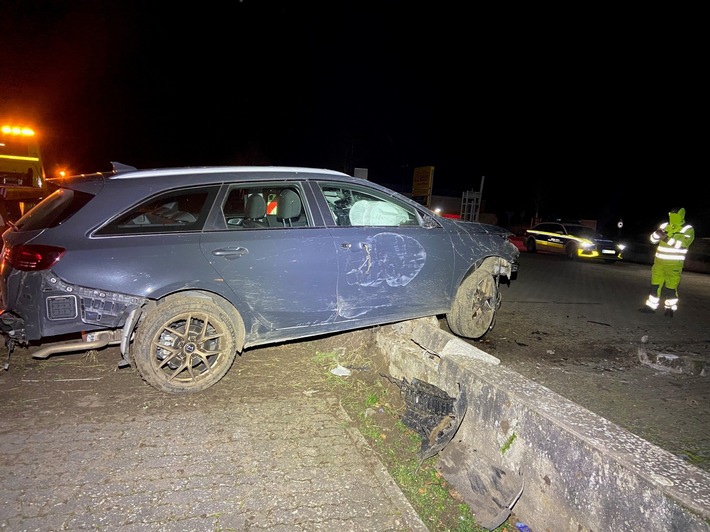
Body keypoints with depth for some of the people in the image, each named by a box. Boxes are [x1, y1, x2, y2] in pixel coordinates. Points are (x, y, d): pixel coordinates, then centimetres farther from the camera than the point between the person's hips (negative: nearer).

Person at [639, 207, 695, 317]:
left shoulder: (688, 229, -5)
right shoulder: (665, 225, 8)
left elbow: (682, 243, -20)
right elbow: (653, 240, 8)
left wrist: (666, 238, -28)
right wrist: (657, 233, -13)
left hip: (674, 264, -4)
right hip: (659, 261, 4)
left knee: (671, 287, -1)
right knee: (655, 284, 7)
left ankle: (670, 308, 14)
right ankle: (651, 306, 14)